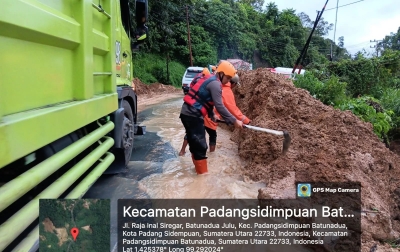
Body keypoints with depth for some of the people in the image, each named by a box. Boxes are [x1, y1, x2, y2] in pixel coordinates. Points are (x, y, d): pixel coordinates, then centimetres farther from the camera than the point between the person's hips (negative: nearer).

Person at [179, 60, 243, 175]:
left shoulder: (210, 79, 17)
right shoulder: (215, 84, -13)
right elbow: (219, 106, -19)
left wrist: (212, 115, 21)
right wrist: (234, 121, -15)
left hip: (187, 112, 10)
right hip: (193, 115, -10)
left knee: (194, 142, 20)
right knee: (200, 145, -2)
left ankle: (198, 167, 34)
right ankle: (203, 173, 7)